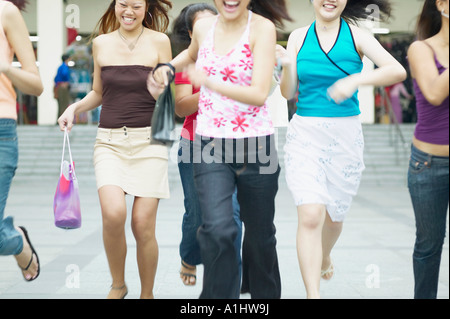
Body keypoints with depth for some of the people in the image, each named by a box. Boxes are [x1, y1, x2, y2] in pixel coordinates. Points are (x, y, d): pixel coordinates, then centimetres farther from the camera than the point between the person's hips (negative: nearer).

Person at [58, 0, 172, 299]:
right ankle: (118, 284, 6)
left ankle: (147, 293, 17)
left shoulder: (159, 42, 1)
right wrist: (75, 108, 3)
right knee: (113, 213, -20)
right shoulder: (102, 44, 9)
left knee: (143, 224, -6)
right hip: (110, 141, 2)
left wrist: (159, 92, -19)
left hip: (148, 140, -1)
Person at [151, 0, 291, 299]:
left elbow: (259, 94, -17)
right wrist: (168, 67, 15)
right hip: (210, 145, 2)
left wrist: (206, 81, -16)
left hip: (255, 144, -2)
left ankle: (266, 294, 34)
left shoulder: (262, 28, -9)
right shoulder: (203, 28, 5)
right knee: (218, 229, -17)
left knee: (260, 234, 12)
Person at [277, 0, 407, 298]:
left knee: (334, 215, 15)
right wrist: (287, 66, -16)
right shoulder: (299, 37, 3)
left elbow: (398, 71, -15)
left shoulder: (357, 35, -3)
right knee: (310, 215, -15)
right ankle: (313, 294, -13)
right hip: (305, 135, 0)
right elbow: (289, 93, 4)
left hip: (346, 137, 0)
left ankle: (324, 258, 48)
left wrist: (356, 80, -30)